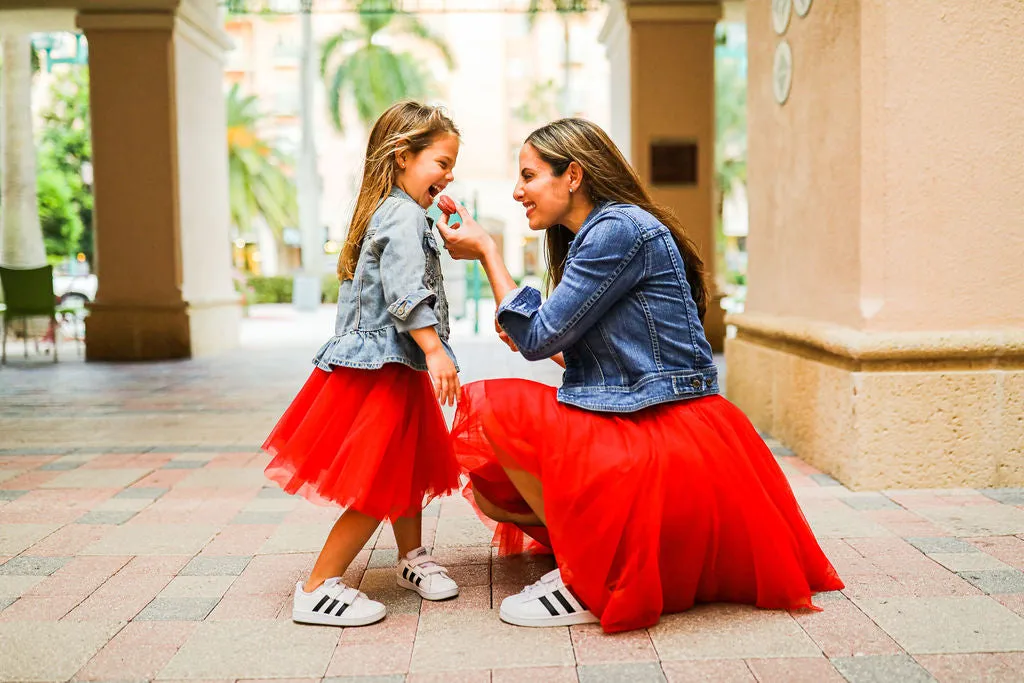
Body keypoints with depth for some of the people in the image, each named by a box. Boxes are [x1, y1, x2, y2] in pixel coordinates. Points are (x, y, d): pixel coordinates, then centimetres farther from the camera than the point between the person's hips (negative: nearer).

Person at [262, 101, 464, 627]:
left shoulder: (387, 213, 17)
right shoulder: (405, 215, -16)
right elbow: (407, 293, -26)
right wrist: (435, 351, -28)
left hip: (386, 365, 11)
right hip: (382, 369, -11)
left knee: (409, 466, 21)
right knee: (379, 486, -5)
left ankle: (412, 559, 38)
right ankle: (318, 589, 3)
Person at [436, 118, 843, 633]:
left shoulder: (621, 228, -14)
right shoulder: (591, 237, 16)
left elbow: (539, 337, -14)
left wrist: (486, 252, -7)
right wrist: (531, 342, 9)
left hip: (667, 441, -10)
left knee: (492, 406, -13)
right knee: (489, 487, 9)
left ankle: (587, 582, -8)